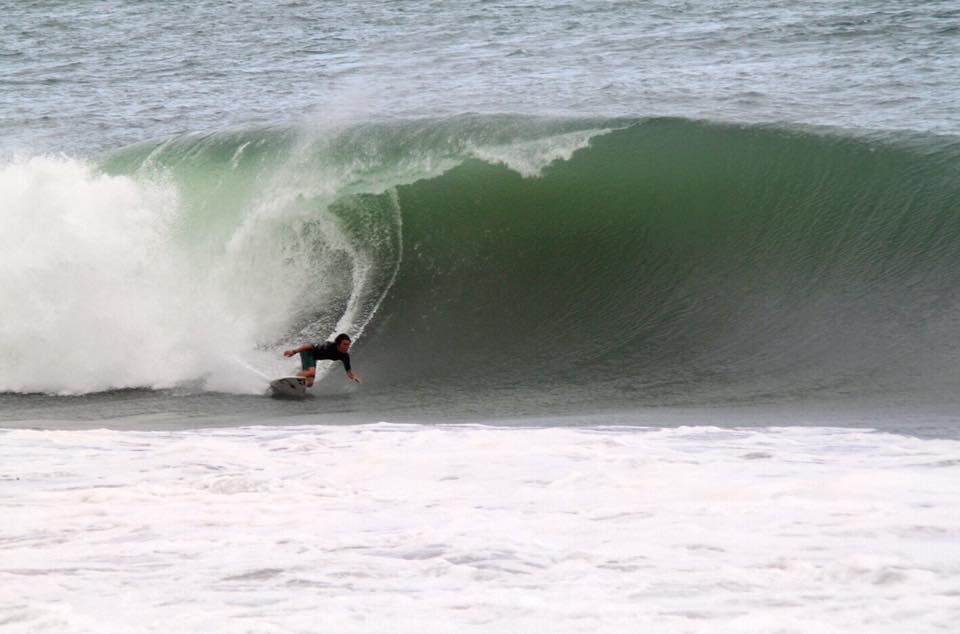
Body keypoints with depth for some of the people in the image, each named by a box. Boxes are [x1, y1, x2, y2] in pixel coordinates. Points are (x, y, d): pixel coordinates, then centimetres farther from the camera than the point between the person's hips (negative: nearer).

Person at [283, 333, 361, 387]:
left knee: (309, 383, 4)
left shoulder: (345, 356, -15)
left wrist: (354, 376, -30)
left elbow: (348, 371, -6)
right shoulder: (329, 346, -34)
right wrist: (294, 351, -36)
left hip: (313, 357, 7)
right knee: (311, 372, -33)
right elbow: (310, 346, -32)